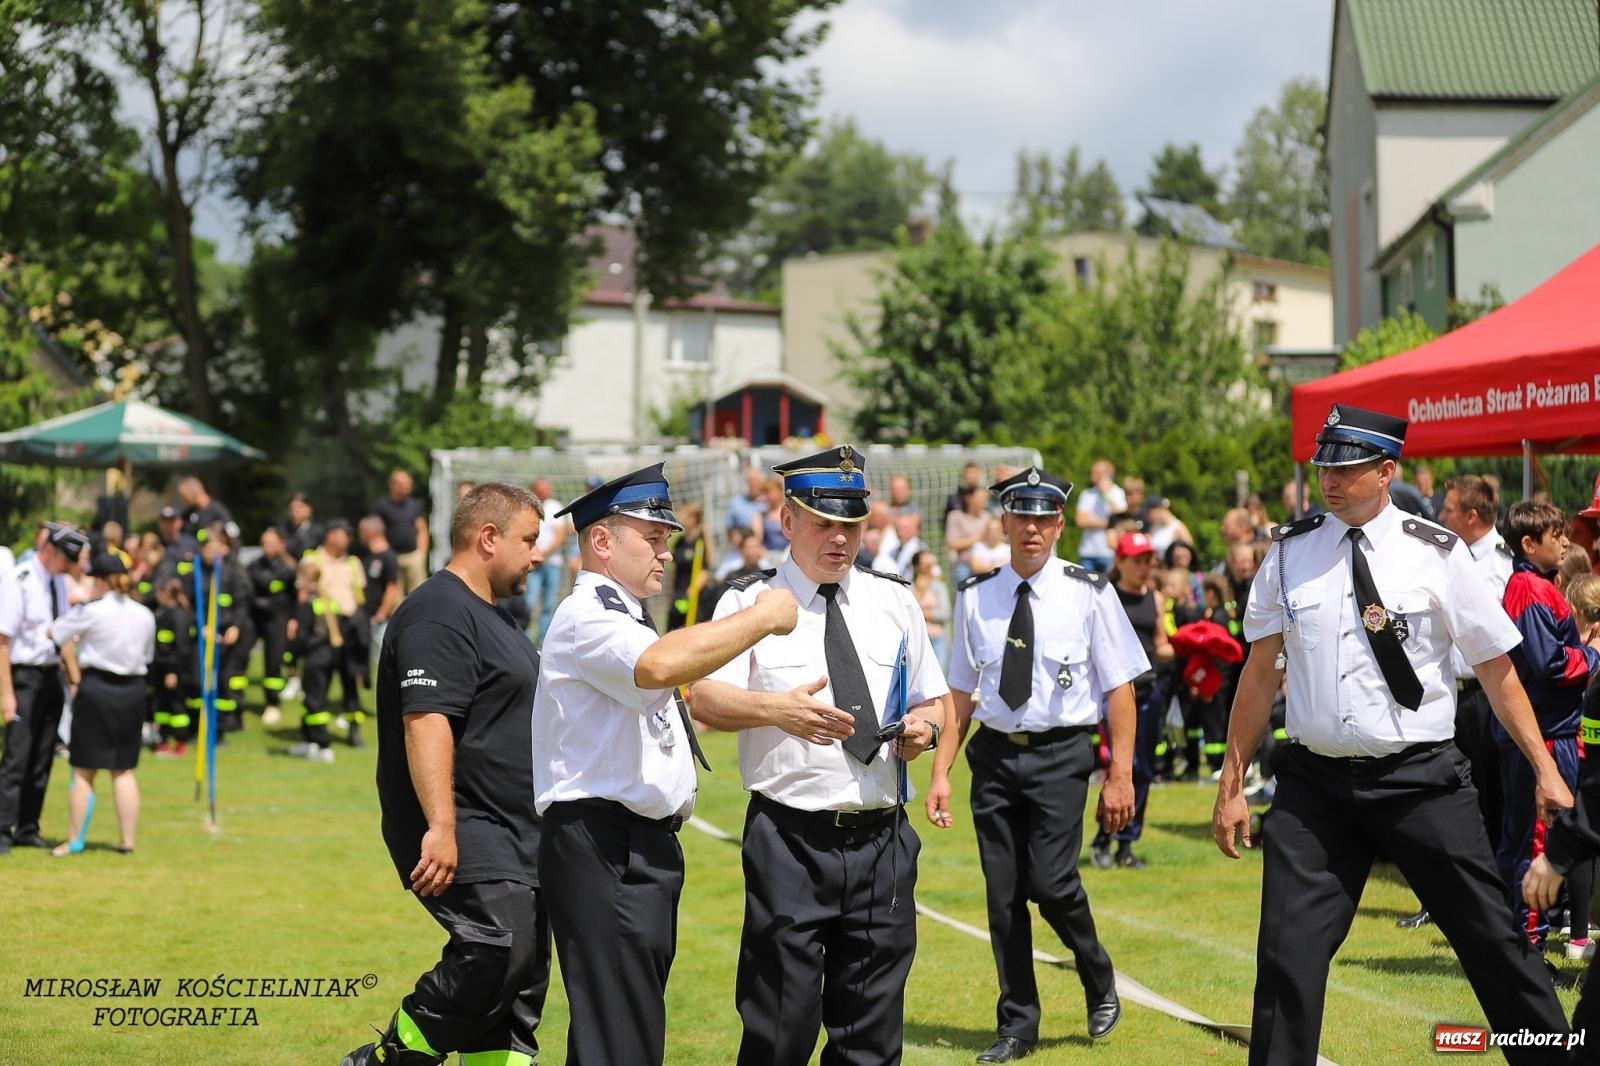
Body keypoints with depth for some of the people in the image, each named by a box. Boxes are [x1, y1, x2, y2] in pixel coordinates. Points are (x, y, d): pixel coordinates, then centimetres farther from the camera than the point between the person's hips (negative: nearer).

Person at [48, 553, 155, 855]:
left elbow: (54, 633, -2)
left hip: (96, 689, -4)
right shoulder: (145, 615, 2)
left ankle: (74, 840, 10)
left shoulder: (92, 612, -11)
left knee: (84, 770, 5)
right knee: (124, 770, 12)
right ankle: (127, 839, 13)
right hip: (133, 691, 4)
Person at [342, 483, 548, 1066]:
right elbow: (425, 721, -24)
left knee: (522, 977, 7)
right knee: (499, 947, -22)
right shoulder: (440, 612, -13)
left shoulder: (490, 617, 21)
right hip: (462, 838, -10)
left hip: (512, 837, 10)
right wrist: (441, 827, -31)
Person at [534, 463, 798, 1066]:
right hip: (605, 850, -11)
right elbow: (658, 666, -33)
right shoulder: (586, 618, -13)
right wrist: (763, 617, -24)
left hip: (646, 845, 11)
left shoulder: (622, 618, 20)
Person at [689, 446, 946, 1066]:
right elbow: (707, 699, -11)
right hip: (789, 843, -3)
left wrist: (924, 725, -2)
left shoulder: (896, 602, 14)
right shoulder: (750, 602, 2)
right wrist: (776, 707, -31)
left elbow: (932, 700, 22)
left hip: (882, 841, 4)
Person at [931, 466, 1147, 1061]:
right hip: (995, 752, 4)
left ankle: (1100, 982, 17)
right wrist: (941, 771, 5)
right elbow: (961, 691, 11)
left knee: (1051, 883, -14)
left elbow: (1119, 688, -4)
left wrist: (1120, 776, -8)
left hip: (1060, 754, -3)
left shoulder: (1088, 594, -4)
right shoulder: (974, 597, 6)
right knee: (1003, 893, 5)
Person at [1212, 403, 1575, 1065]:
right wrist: (1232, 786, 7)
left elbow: (1496, 669, 2)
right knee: (1289, 951, -2)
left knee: (1491, 938, 2)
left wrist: (1544, 770, -2)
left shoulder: (1435, 553, -2)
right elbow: (1261, 673, 8)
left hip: (1421, 781, -2)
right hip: (1315, 781, 2)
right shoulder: (1290, 552, 5)